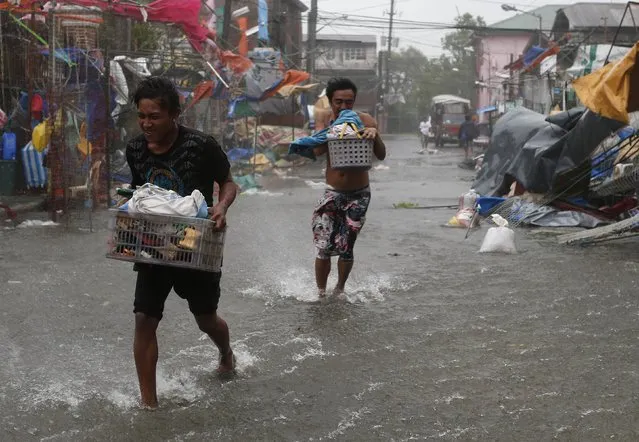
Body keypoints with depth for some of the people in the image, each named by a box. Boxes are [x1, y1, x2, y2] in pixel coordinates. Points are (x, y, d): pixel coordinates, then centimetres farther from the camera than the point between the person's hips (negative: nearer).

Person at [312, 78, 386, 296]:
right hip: (332, 193, 1)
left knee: (346, 248, 3)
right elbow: (318, 150, -19)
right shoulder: (325, 121, -2)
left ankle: (340, 289, 24)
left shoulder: (365, 121, -7)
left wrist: (374, 136, -32)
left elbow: (381, 156, -14)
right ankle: (320, 293, 10)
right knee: (324, 247, -6)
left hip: (358, 195, -1)